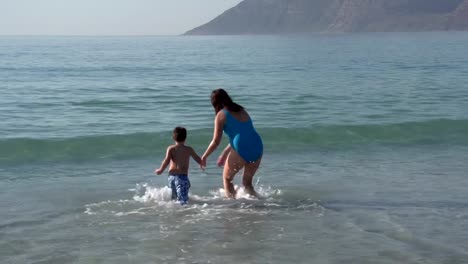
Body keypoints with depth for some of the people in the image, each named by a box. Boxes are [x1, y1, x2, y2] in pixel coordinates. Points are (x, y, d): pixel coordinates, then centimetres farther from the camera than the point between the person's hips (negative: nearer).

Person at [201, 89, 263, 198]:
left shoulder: (221, 115, 2)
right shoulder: (241, 111, 23)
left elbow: (216, 141, -1)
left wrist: (204, 157, 12)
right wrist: (224, 154, 37)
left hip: (241, 150, -6)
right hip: (258, 148, 6)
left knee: (227, 178, 17)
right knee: (247, 182, 23)